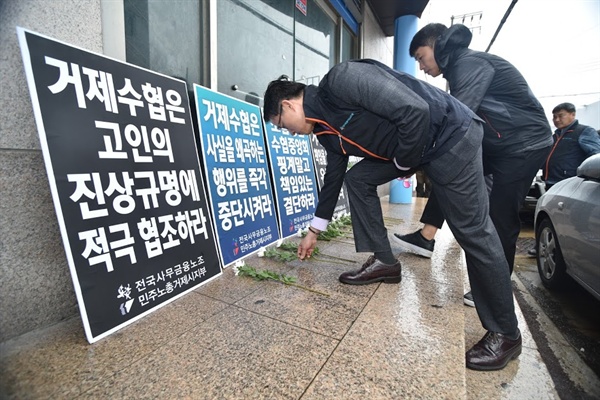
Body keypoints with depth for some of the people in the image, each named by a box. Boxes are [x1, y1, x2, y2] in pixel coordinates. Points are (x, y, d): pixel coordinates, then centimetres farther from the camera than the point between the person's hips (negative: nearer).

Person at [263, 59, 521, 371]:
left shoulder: (341, 80, -20)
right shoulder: (326, 130, 7)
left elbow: (415, 110, -28)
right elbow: (333, 177, 15)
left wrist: (404, 164, -12)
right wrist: (313, 232, 21)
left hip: (451, 133, -8)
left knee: (473, 232, -7)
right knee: (357, 179, 4)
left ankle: (505, 334, 10)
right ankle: (383, 261, 10)